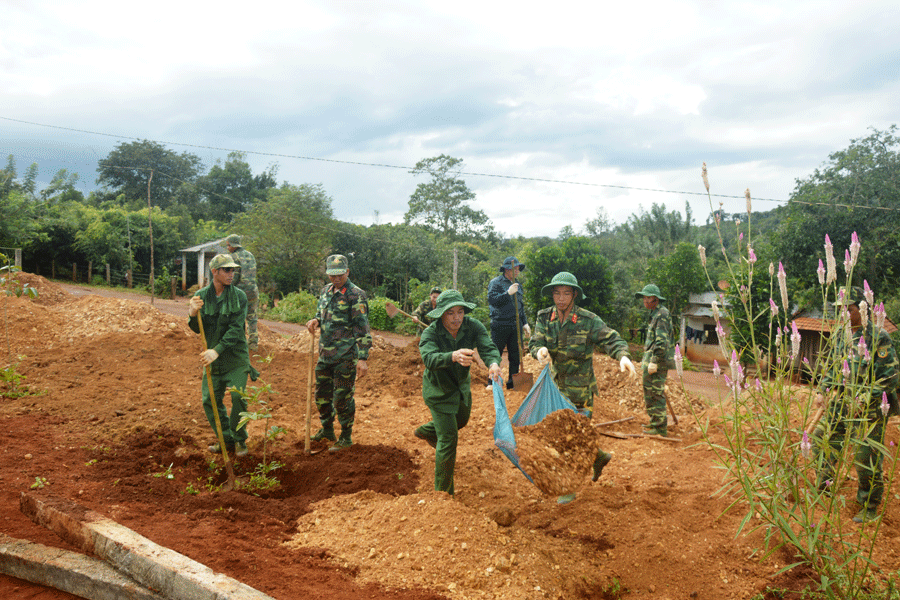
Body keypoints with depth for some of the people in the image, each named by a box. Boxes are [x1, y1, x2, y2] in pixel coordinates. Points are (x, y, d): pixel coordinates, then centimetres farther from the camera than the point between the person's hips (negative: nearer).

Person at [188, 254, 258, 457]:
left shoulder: (239, 297, -8)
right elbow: (198, 329, -3)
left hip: (236, 358, -3)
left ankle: (239, 440, 7)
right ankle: (227, 439, 22)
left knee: (238, 397, -14)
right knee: (209, 400, 4)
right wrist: (193, 314, -25)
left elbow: (235, 329, -15)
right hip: (212, 358, 3)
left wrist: (217, 350, -25)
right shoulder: (201, 296, 0)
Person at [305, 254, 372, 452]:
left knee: (342, 398, 1)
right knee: (322, 394, 17)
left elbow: (362, 330, -15)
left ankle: (346, 437, 17)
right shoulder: (326, 290, 10)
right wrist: (314, 321, 0)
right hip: (325, 354, 7)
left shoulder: (355, 295, -13)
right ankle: (327, 430, 37)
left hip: (345, 356, -7)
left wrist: (363, 358, -21)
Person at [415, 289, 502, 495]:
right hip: (439, 389, -6)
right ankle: (443, 491, 8)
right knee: (449, 438, -8)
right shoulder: (430, 334, -29)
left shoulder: (473, 326, -20)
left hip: (461, 385, 6)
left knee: (461, 420, 30)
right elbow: (430, 358, -47)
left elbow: (488, 347, -33)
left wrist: (493, 364, -56)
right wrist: (454, 356, -67)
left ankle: (425, 432, 61)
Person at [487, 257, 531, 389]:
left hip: (516, 326, 6)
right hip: (500, 325, -6)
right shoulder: (496, 282, 0)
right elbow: (492, 300, -13)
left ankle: (513, 383, 14)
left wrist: (525, 323, 17)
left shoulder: (517, 285, 19)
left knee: (516, 356, 6)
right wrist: (508, 293, -19)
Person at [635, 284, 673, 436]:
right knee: (649, 393, 16)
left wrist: (654, 361, -24)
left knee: (656, 394, -8)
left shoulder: (661, 315, -14)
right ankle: (654, 422, 26)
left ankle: (660, 428, -4)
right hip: (650, 360, 10)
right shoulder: (653, 315, 18)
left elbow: (662, 341, -22)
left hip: (657, 362, -10)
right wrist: (645, 360, 24)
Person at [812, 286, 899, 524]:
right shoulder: (839, 336, 7)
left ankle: (870, 508, 15)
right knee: (821, 440, 10)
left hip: (869, 409, -6)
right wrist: (822, 391, 6)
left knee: (867, 459, 0)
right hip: (840, 404, 7)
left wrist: (864, 399, -19)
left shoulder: (879, 337, -12)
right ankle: (824, 487, 29)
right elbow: (831, 367, 20)